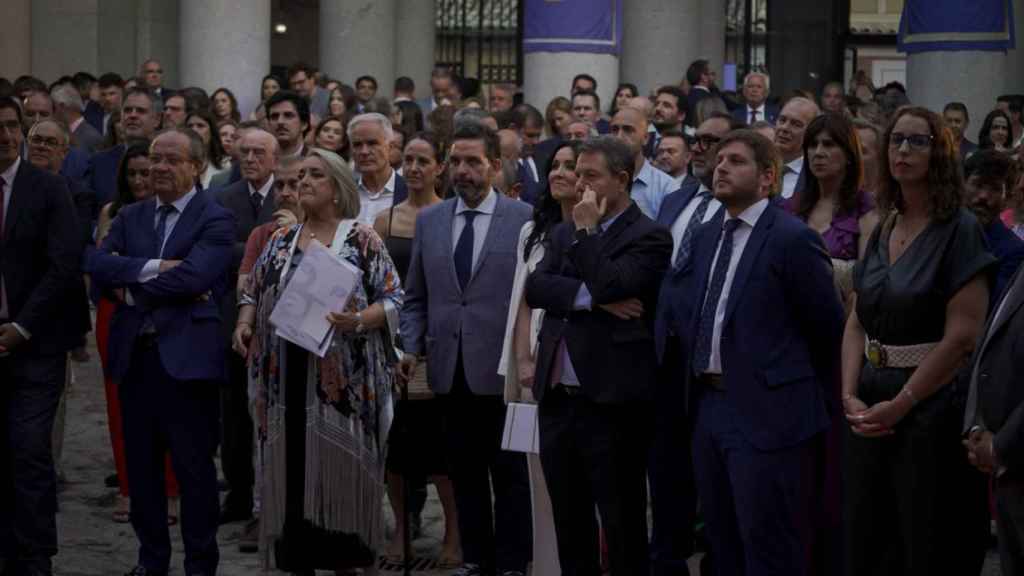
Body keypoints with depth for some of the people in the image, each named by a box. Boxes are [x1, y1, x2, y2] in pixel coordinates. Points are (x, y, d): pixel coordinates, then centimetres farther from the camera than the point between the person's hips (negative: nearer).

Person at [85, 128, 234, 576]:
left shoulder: (215, 220, -4)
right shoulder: (130, 216, 13)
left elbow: (193, 275, -19)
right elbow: (97, 263, -3)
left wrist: (131, 287, -8)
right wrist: (153, 267, -17)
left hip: (187, 354, -5)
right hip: (133, 354, 5)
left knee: (194, 465, 2)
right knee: (141, 463, 12)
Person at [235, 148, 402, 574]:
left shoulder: (362, 240, -1)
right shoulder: (281, 241, 12)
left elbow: (392, 300, -3)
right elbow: (253, 293, 18)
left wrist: (358, 322, -20)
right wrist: (244, 323, -1)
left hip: (341, 378, -4)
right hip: (288, 378, 4)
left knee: (339, 468, -2)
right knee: (291, 468, 4)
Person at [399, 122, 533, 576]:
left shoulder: (524, 219, -2)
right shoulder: (429, 221, 10)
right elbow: (416, 296, 14)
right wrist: (412, 347, 2)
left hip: (502, 368, -4)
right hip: (450, 369, 4)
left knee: (508, 471, 3)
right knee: (464, 470, 9)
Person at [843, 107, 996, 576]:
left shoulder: (959, 230, -9)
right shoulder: (883, 232, 10)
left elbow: (962, 336, -16)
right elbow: (857, 324, 10)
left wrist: (900, 405, -16)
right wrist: (850, 396, -5)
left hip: (931, 408, -6)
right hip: (872, 412, 6)